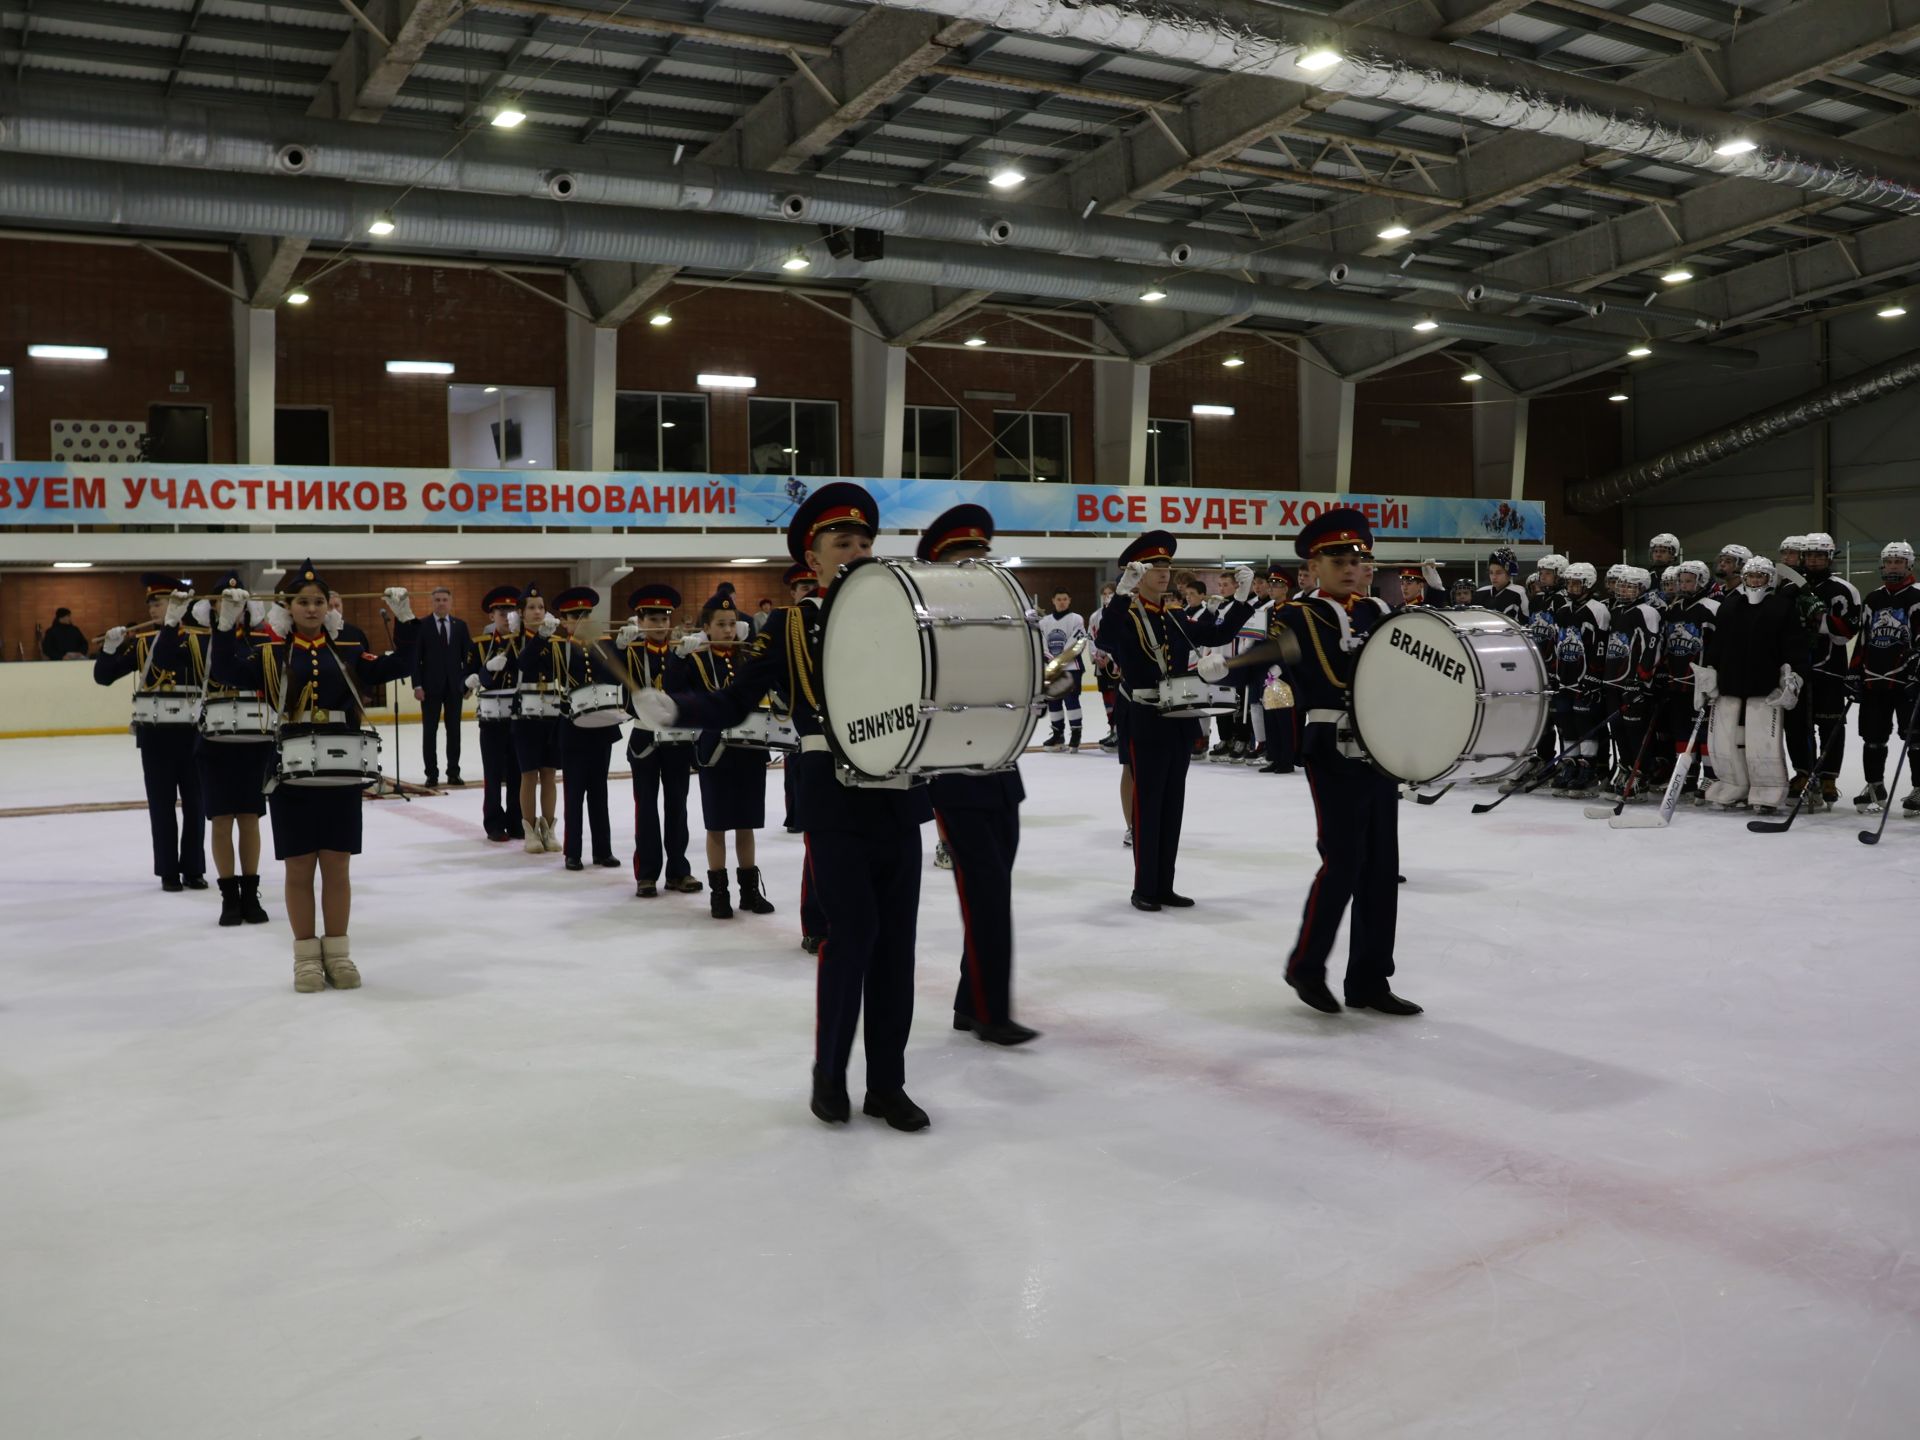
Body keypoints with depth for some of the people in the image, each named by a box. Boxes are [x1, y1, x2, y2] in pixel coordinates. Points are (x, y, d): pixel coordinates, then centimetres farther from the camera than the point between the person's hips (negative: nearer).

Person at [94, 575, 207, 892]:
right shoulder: (141, 641, 7)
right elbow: (103, 676, 6)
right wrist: (110, 646, -8)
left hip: (191, 730, -2)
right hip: (154, 733, 2)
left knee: (194, 802, 6)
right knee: (161, 804, 6)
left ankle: (193, 869, 17)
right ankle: (168, 872, 14)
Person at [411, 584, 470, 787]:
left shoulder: (460, 625, 7)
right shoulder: (421, 625, -1)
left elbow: (468, 655, 7)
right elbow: (415, 657, -3)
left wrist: (467, 682, 0)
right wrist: (417, 685, -10)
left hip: (455, 686, 2)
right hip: (430, 686, -2)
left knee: (454, 729, 5)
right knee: (429, 730, 2)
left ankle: (453, 771, 11)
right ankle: (432, 772, 8)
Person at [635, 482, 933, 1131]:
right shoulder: (791, 627, 2)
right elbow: (733, 703, -3)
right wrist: (671, 708, -21)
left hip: (899, 793, 4)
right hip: (833, 795, -4)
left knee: (896, 938, 6)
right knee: (852, 930, -8)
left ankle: (887, 1083, 17)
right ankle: (829, 1072, 13)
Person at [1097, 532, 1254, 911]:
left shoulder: (1178, 619, 12)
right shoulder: (1125, 616, -9)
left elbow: (1219, 634, 17)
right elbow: (1105, 641, -31)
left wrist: (1241, 598, 5)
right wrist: (1123, 592, -43)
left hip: (1180, 722, 7)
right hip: (1146, 723, -7)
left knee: (1173, 805, 11)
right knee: (1147, 805, -1)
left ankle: (1164, 886, 18)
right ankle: (1144, 889, 8)